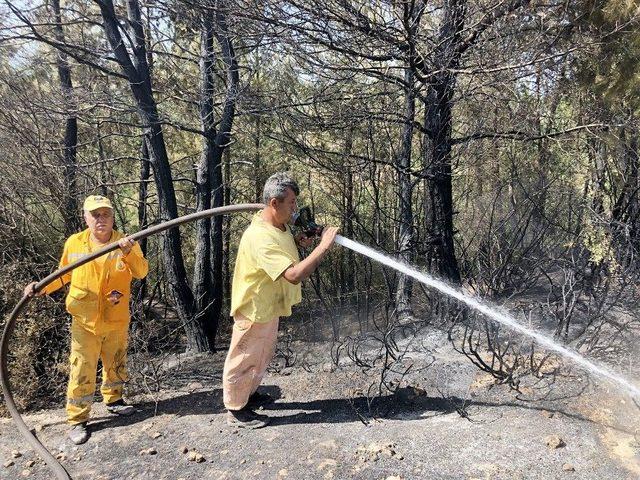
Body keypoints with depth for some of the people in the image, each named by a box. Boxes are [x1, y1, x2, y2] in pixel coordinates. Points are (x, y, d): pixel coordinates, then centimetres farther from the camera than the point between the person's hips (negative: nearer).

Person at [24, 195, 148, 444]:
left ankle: (113, 400, 42)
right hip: (85, 321, -1)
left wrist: (128, 252, -39)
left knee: (115, 365, 19)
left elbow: (141, 272, -22)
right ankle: (77, 420, 17)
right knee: (82, 371, 2)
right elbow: (65, 274, 12)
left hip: (117, 321, 1)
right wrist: (43, 287, -3)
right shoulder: (74, 243, -4)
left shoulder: (125, 242, -8)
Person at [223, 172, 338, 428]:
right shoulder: (260, 237, -35)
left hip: (270, 305, 10)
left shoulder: (279, 223, -4)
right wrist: (323, 246, -35)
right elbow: (294, 275, -41)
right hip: (254, 309, -10)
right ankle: (236, 410, 28)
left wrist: (299, 242, -1)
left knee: (262, 356, 26)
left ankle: (249, 393, 47)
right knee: (244, 359, 10)